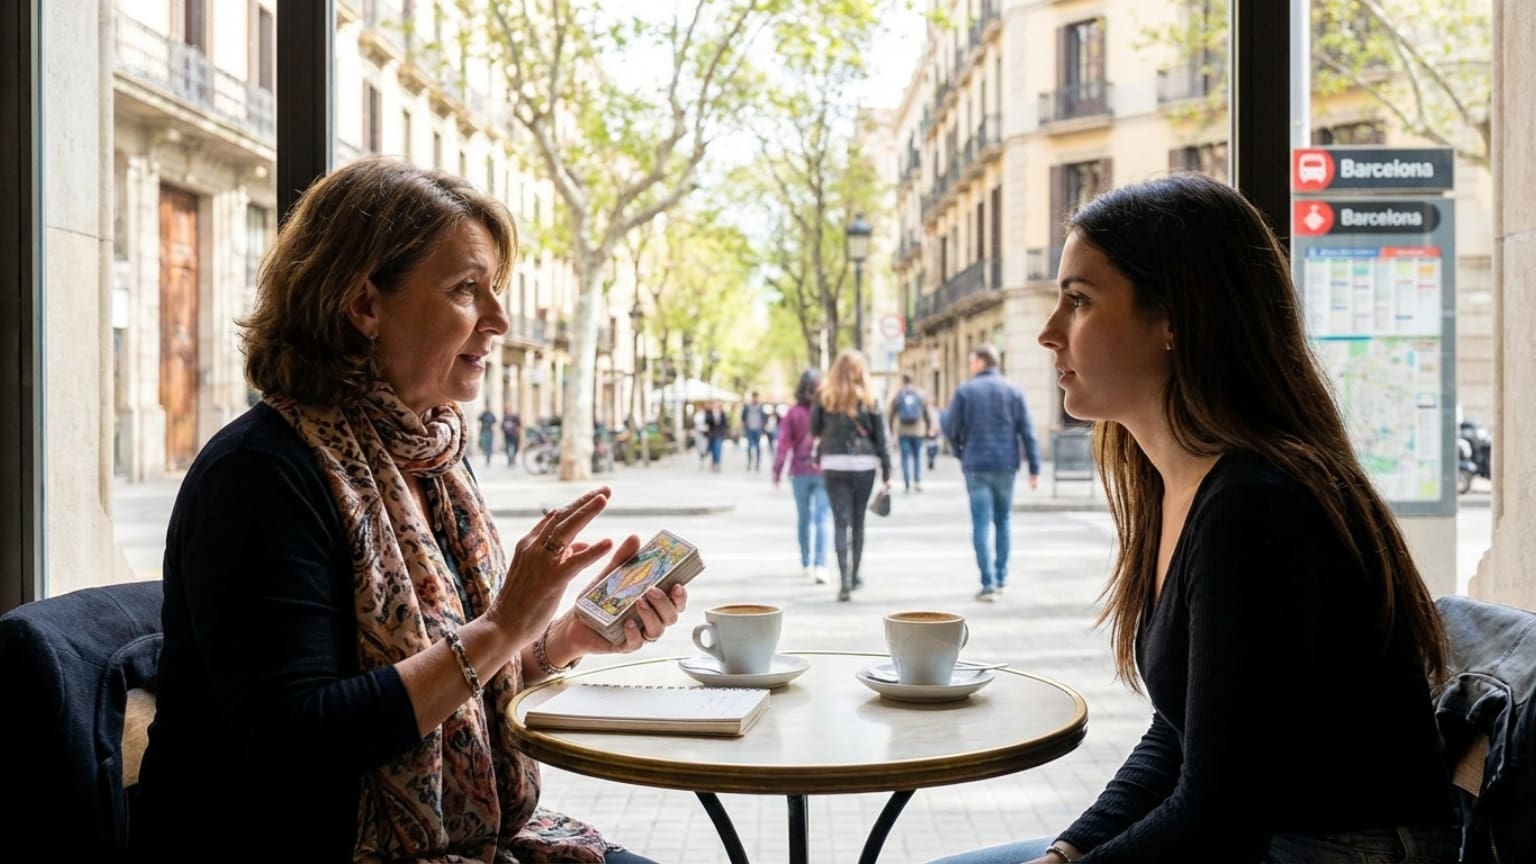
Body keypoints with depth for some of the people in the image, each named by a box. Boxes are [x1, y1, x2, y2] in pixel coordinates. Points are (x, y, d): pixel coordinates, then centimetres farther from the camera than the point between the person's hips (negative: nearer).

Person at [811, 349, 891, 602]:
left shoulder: (824, 395, 1)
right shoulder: (867, 397, -1)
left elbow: (814, 430, 5)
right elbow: (880, 436, 0)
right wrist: (886, 473, 5)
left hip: (833, 464, 0)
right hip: (864, 464, 0)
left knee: (841, 522, -1)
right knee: (858, 522, 14)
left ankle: (845, 581, -12)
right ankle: (854, 577, 25)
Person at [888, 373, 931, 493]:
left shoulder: (897, 395, 0)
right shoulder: (920, 394, 3)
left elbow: (892, 414, 2)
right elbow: (926, 414, 5)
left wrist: (891, 430, 9)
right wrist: (927, 429, 12)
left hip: (902, 431, -1)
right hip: (918, 431, 1)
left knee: (905, 457, 2)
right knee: (917, 456, 10)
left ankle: (907, 484, -2)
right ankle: (918, 481, 1)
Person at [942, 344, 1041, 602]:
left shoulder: (965, 391, -3)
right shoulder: (1012, 391, 3)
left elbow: (951, 428, -2)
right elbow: (1027, 431, -1)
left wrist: (961, 452, 17)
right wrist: (1034, 468, 1)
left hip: (976, 465, -2)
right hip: (1006, 465, 2)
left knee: (982, 524, -1)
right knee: (1002, 520, 17)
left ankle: (989, 583, -9)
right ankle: (1001, 578, 23)